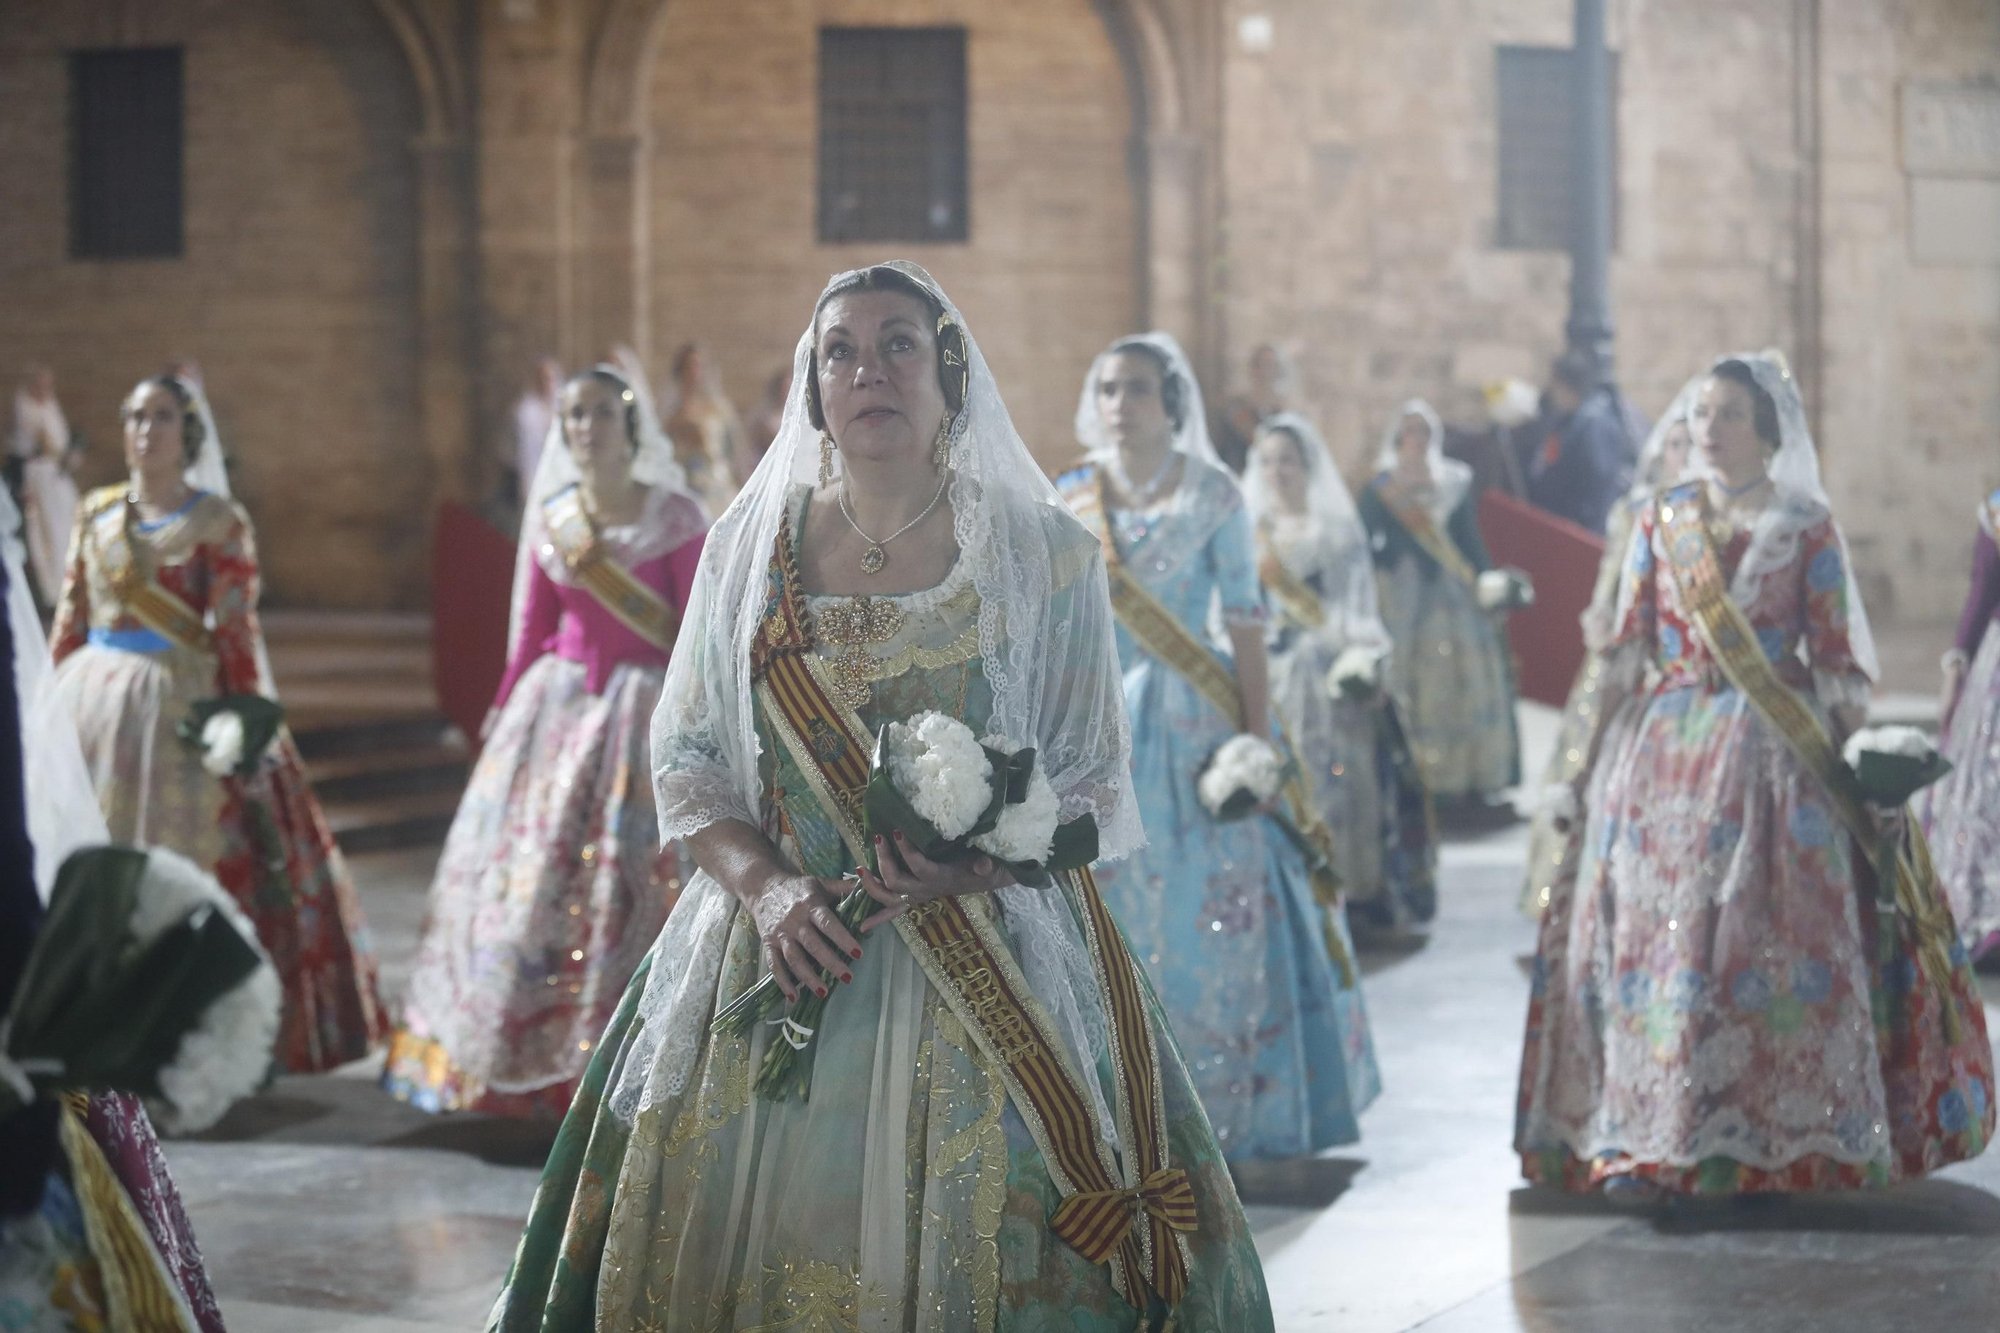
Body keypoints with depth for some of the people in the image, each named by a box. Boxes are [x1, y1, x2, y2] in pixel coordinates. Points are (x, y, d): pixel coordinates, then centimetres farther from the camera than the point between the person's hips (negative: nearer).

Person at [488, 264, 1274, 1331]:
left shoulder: (1042, 553, -1)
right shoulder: (749, 544, 6)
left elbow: (1090, 781, 0)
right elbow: (685, 761, 7)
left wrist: (970, 865, -18)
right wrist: (764, 886, -11)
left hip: (991, 983, -2)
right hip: (783, 952, 2)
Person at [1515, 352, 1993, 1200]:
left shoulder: (1807, 529, 3)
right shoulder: (1658, 524, 11)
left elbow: (1837, 660, 3)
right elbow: (1626, 649, 12)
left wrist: (1849, 758, -3)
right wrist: (1587, 759, 8)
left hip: (1774, 756, -2)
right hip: (1668, 752, 2)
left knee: (1768, 934, -6)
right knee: (1652, 930, -4)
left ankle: (1770, 1141, 1)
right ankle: (1647, 1143, -1)